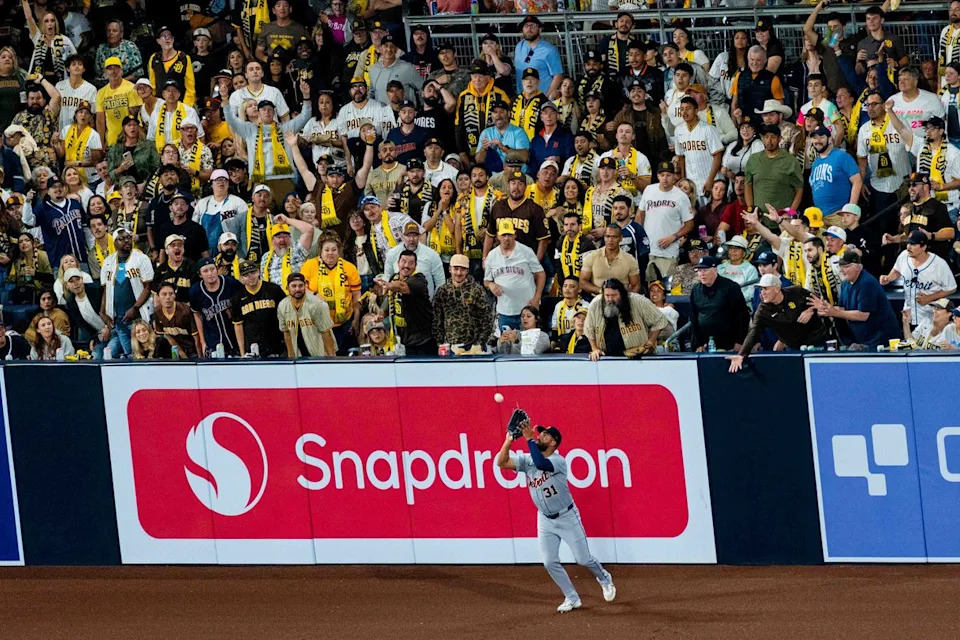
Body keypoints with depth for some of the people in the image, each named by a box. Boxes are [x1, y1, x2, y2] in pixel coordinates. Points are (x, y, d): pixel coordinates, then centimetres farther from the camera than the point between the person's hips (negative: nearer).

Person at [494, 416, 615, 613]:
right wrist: (509, 440, -26)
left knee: (583, 559, 2)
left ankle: (604, 579, 32)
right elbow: (502, 462, -13)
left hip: (567, 517, -5)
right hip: (545, 519, 5)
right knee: (550, 562, -1)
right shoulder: (526, 460, -5)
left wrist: (529, 438, -42)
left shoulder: (558, 461, -23)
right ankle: (572, 599, 12)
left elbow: (541, 464, -44)